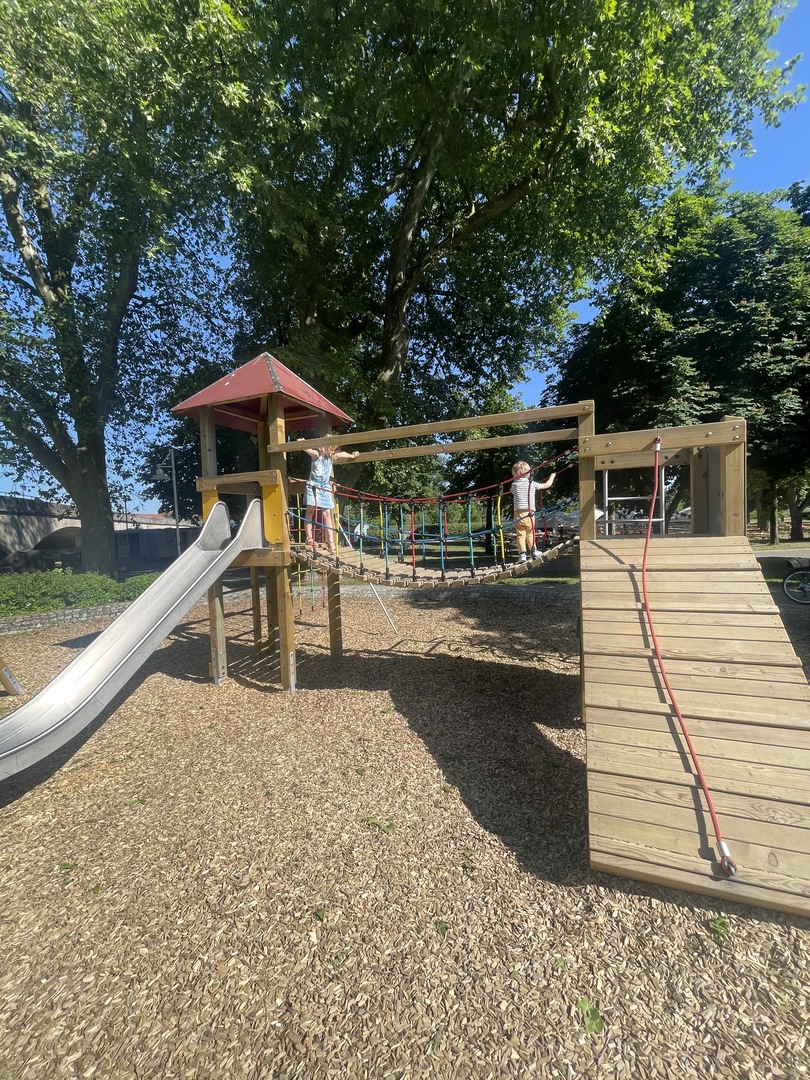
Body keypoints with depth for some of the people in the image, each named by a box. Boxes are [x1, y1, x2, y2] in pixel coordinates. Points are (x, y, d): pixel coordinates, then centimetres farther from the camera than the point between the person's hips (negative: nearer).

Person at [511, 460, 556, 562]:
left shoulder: (514, 484, 3)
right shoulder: (532, 484, 6)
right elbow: (547, 485, 17)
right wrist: (552, 476, 35)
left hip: (518, 513, -2)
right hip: (530, 513, 2)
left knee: (520, 535, 0)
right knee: (530, 534, 17)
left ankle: (522, 554, -5)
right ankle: (534, 551, 20)